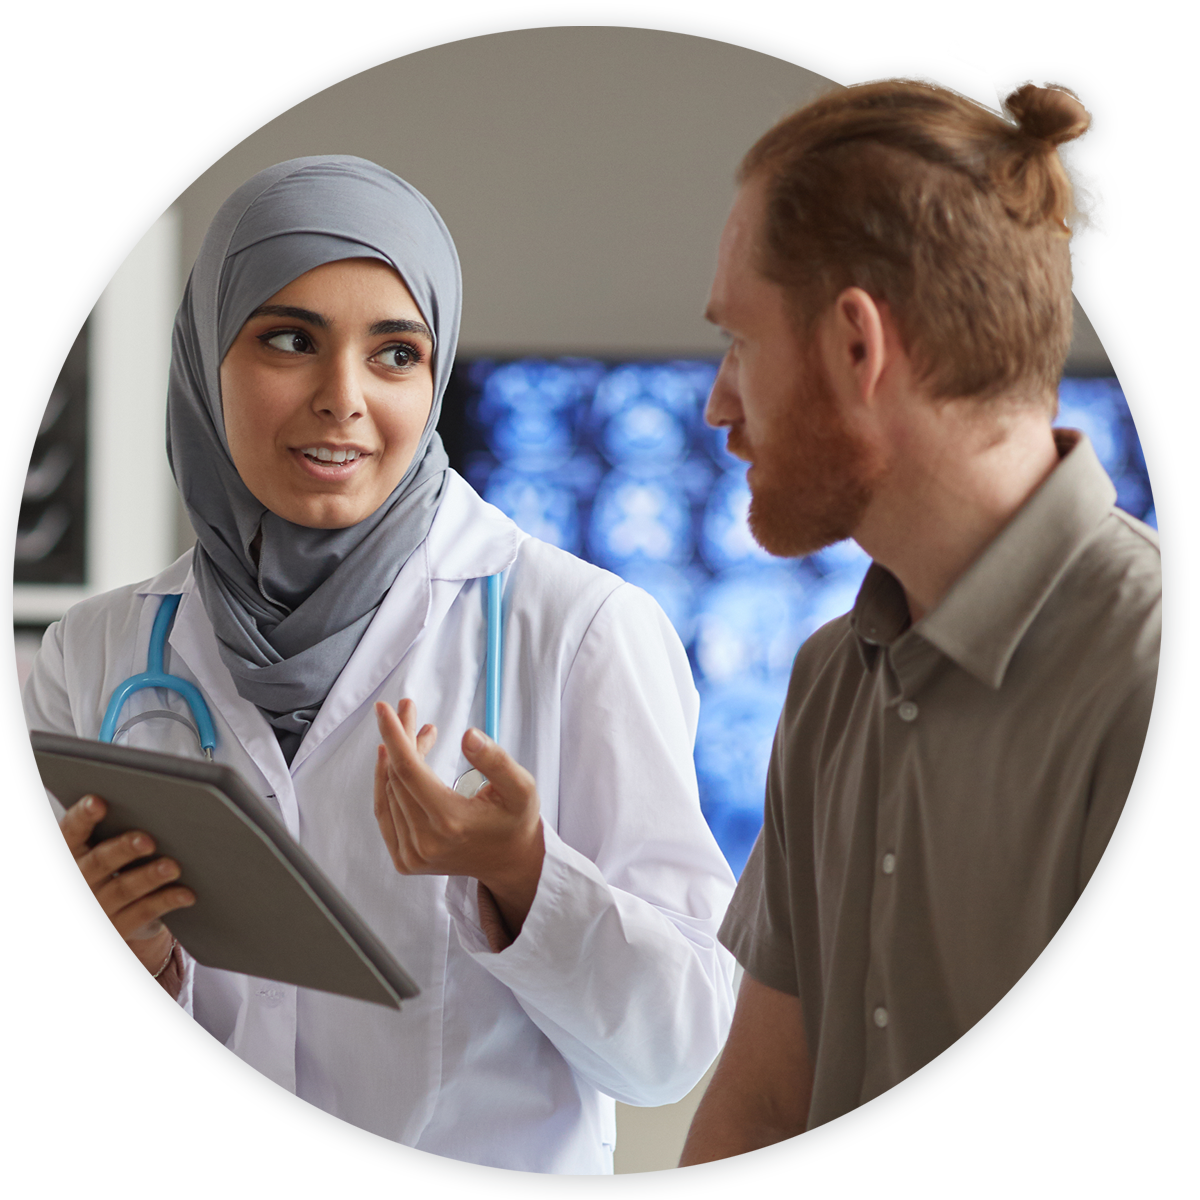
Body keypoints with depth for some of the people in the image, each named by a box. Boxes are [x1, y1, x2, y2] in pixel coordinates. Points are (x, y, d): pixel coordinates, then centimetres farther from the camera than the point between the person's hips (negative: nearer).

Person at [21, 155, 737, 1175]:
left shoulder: (585, 631, -8)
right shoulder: (96, 658, 1)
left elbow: (674, 1050, -7)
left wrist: (518, 871, -21)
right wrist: (131, 968, -13)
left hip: (494, 1170, -2)